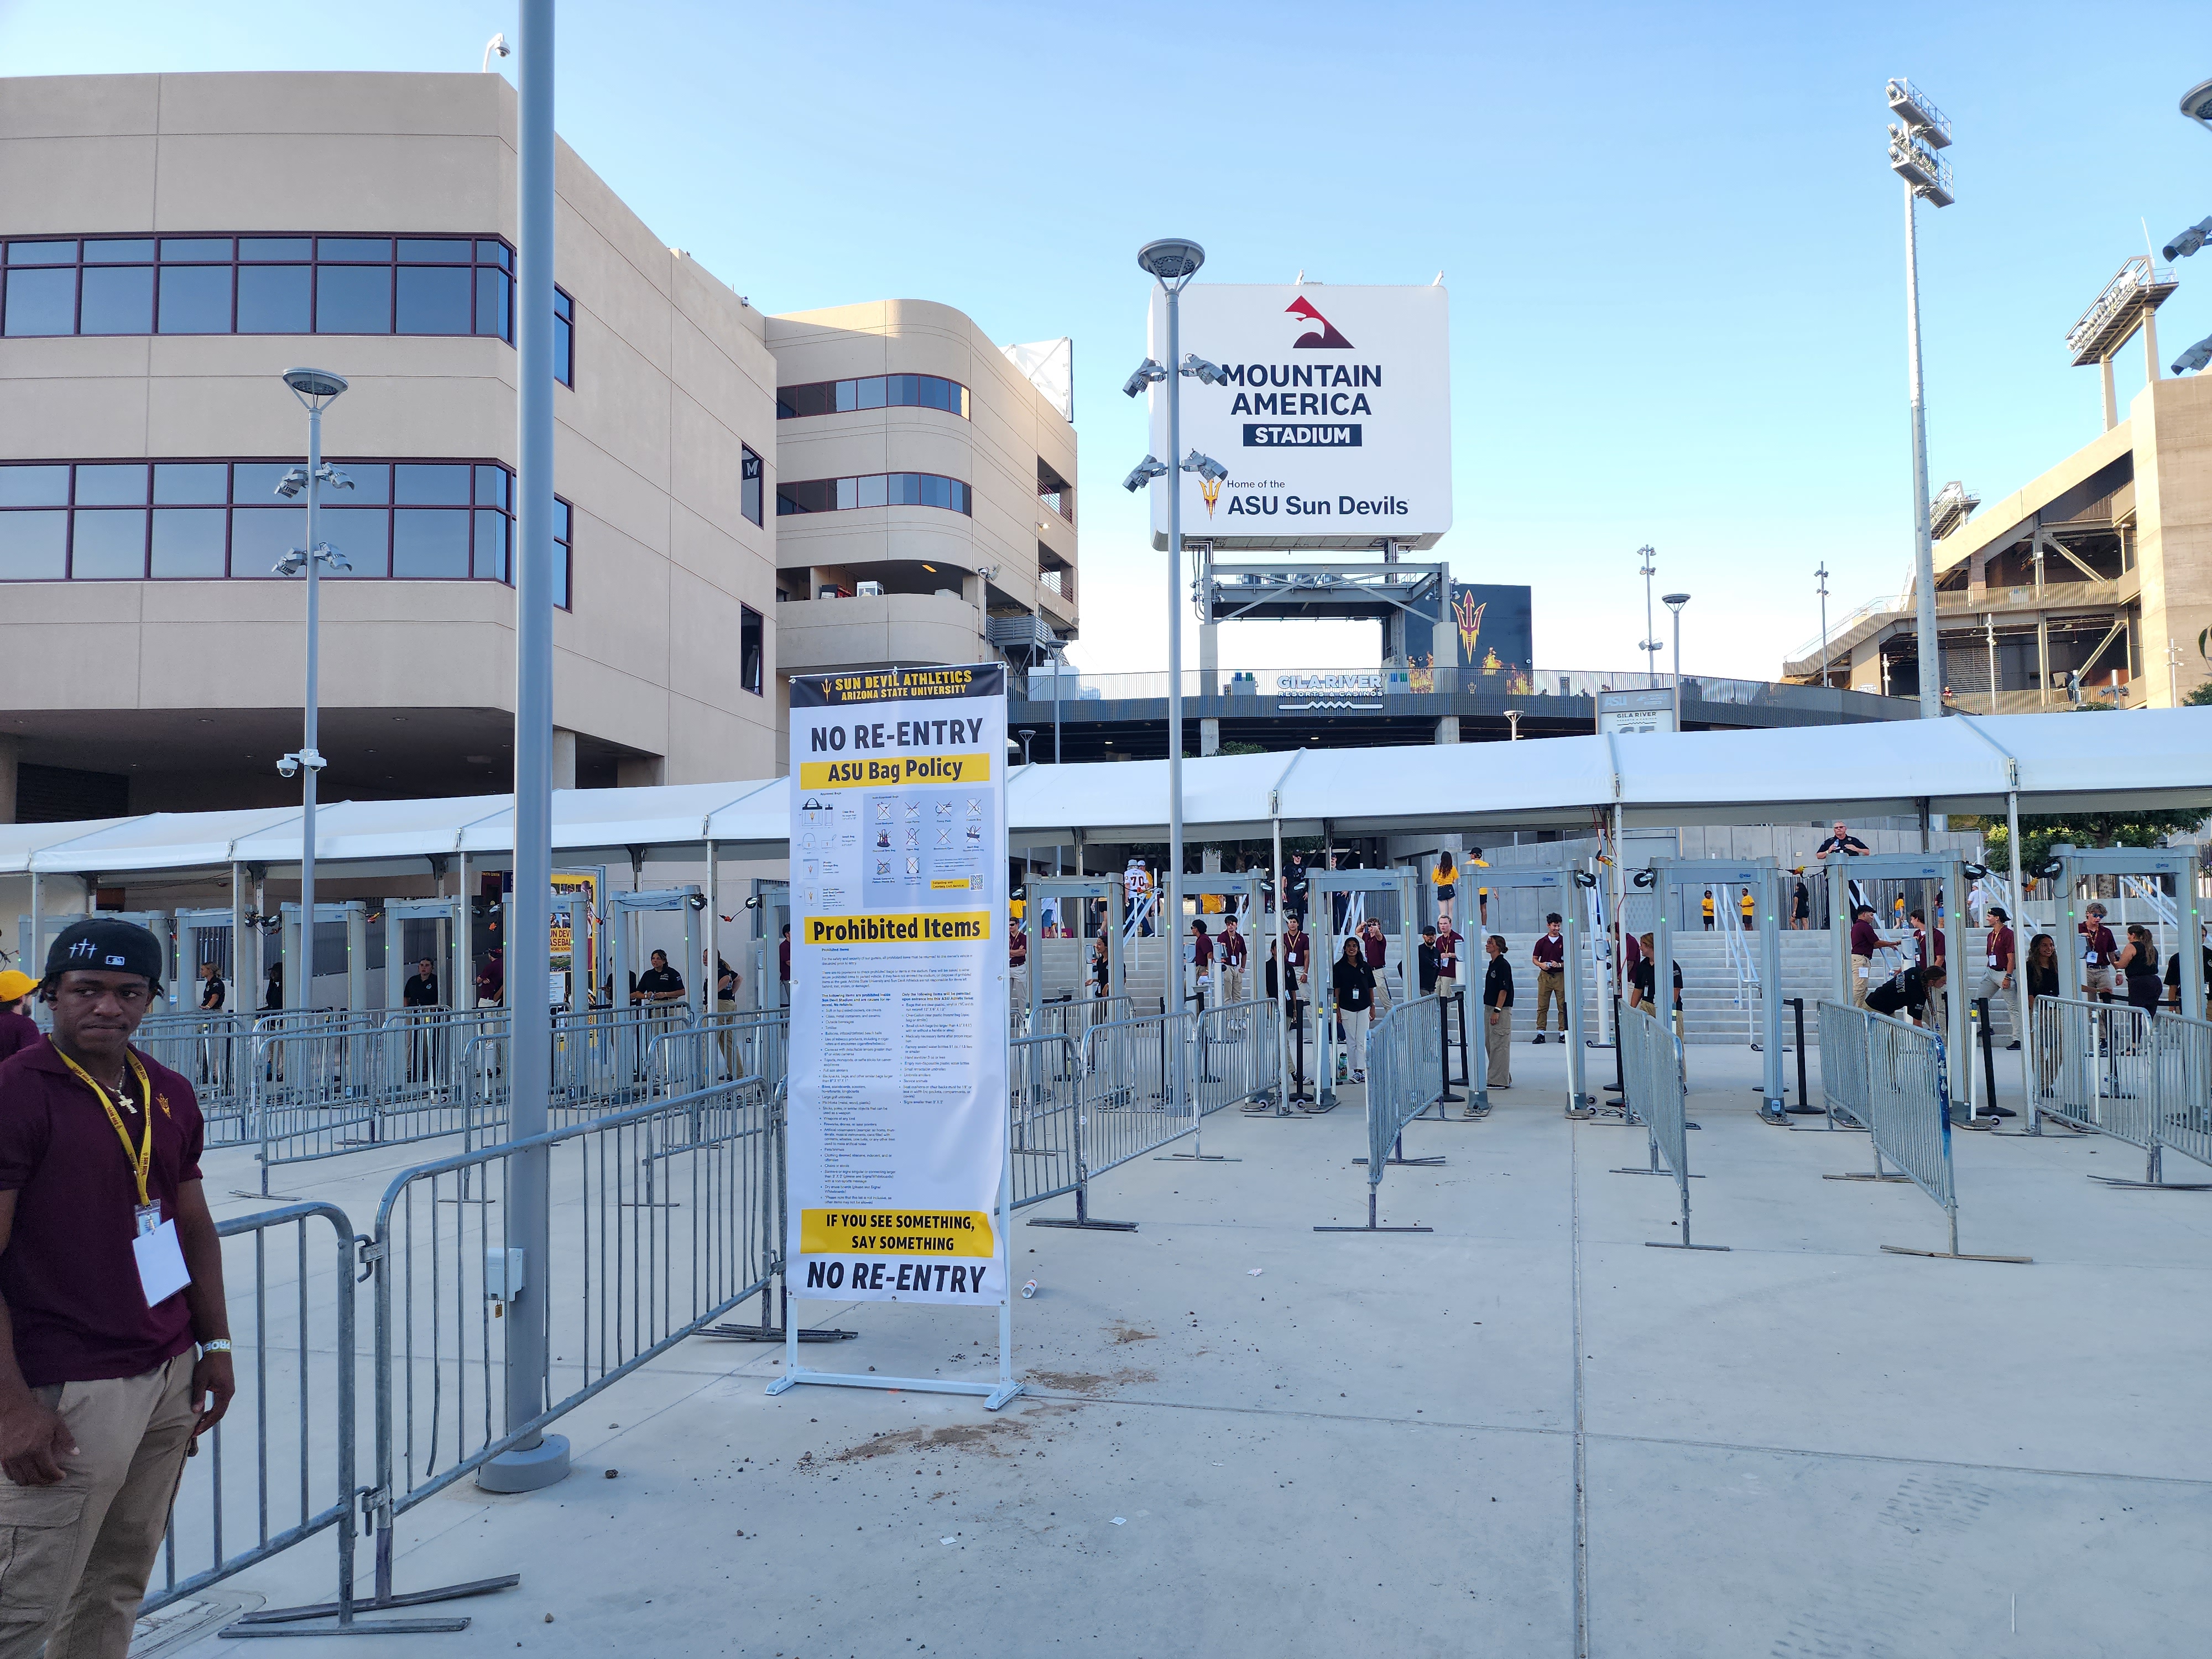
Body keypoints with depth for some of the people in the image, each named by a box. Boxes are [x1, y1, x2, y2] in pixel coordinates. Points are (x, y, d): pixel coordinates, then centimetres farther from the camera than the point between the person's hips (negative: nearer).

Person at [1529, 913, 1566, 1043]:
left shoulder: (1565, 941, 3)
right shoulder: (1542, 942, 6)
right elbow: (1534, 959, 12)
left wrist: (1560, 965, -13)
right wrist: (1541, 964, -9)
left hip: (1561, 975, -1)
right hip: (1545, 976, 1)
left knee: (1563, 1006, 0)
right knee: (1542, 1006, 0)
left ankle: (1563, 1033, 6)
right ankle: (1541, 1033, 4)